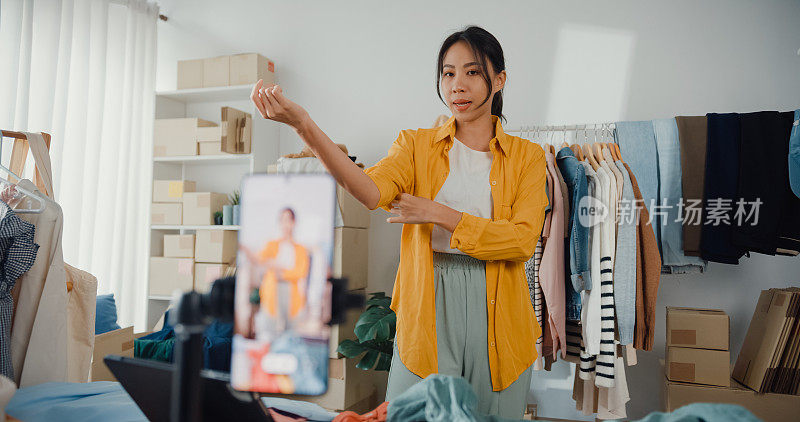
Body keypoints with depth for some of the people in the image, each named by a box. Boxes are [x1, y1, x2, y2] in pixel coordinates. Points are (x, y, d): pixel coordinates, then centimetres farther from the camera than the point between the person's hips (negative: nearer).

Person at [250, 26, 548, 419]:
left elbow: (523, 239, -9)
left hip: (498, 313, 1)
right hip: (427, 307, 0)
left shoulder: (527, 156, 4)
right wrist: (305, 126, -32)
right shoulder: (417, 144, 4)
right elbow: (372, 190, -18)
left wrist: (437, 213, -15)